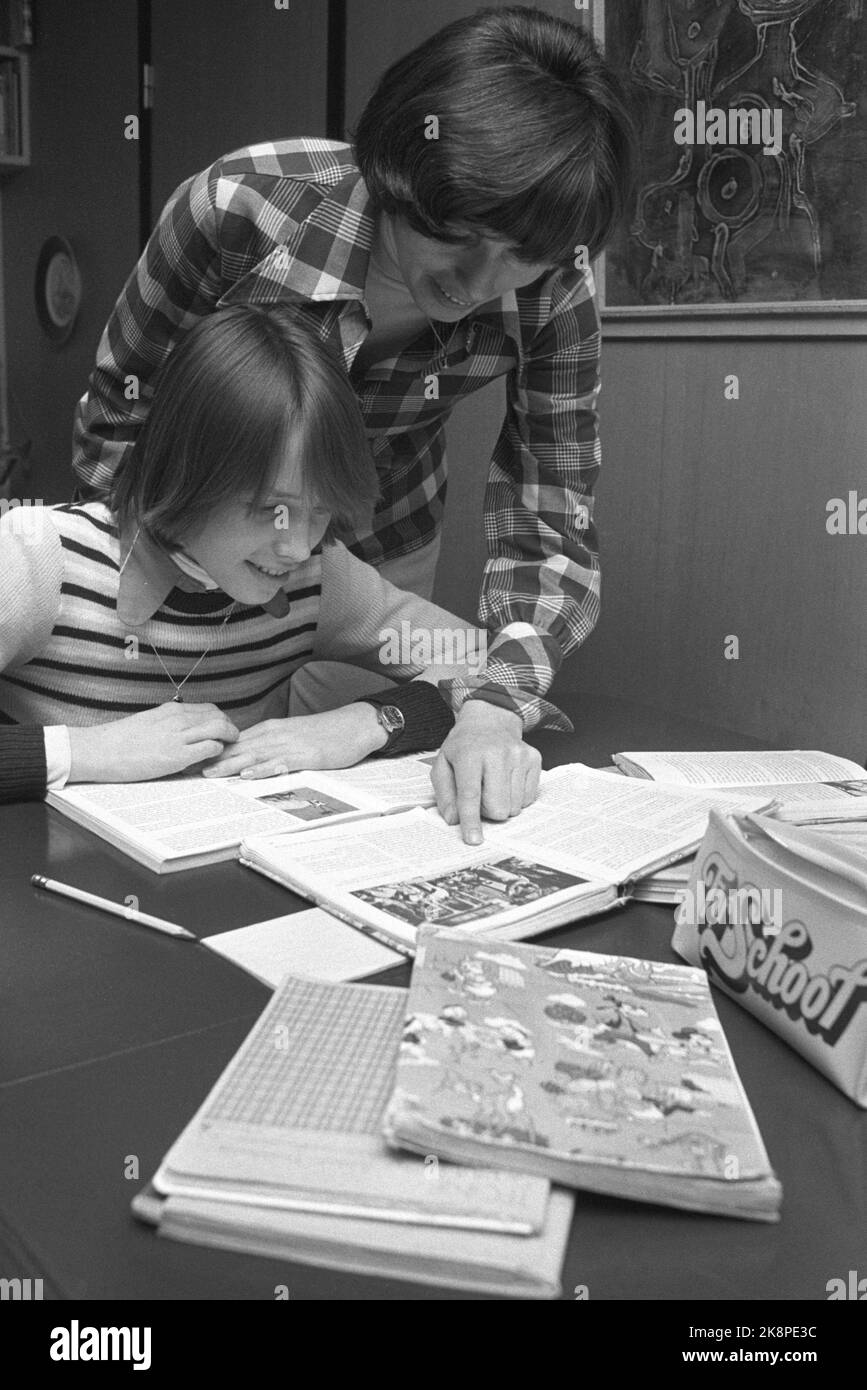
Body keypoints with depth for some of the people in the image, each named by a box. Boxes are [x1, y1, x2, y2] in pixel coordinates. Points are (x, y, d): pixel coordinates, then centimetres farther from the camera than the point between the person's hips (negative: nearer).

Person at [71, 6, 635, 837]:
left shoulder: (551, 295, -26)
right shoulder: (238, 208, -32)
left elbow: (551, 532, -23)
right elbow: (118, 415, -17)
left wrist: (499, 701, -41)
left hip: (381, 551, 2)